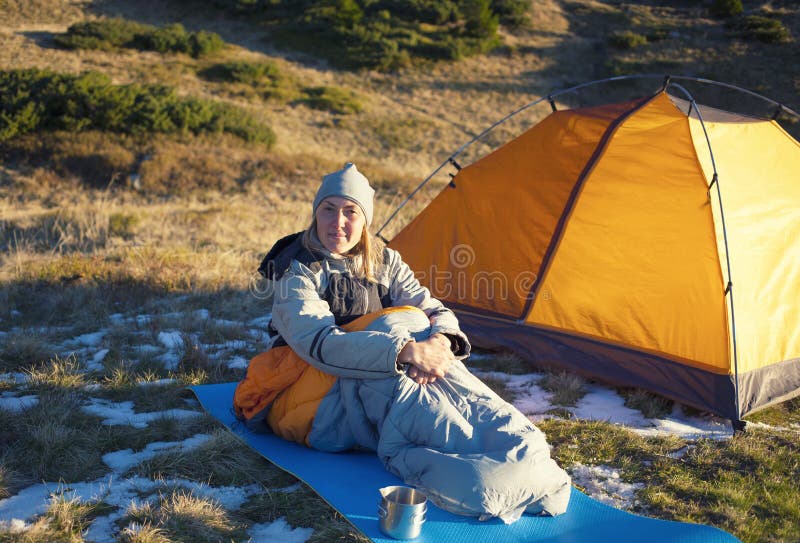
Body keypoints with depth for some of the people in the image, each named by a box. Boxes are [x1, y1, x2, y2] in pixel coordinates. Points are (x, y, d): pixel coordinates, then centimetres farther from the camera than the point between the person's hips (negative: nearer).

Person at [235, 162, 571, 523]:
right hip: (317, 397, -5)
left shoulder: (385, 263, 10)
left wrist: (440, 340, -26)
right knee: (398, 326, -31)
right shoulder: (297, 272, -8)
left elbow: (436, 311, 0)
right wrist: (406, 350, -35)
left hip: (376, 390, 5)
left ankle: (523, 450, -43)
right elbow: (317, 342, -25)